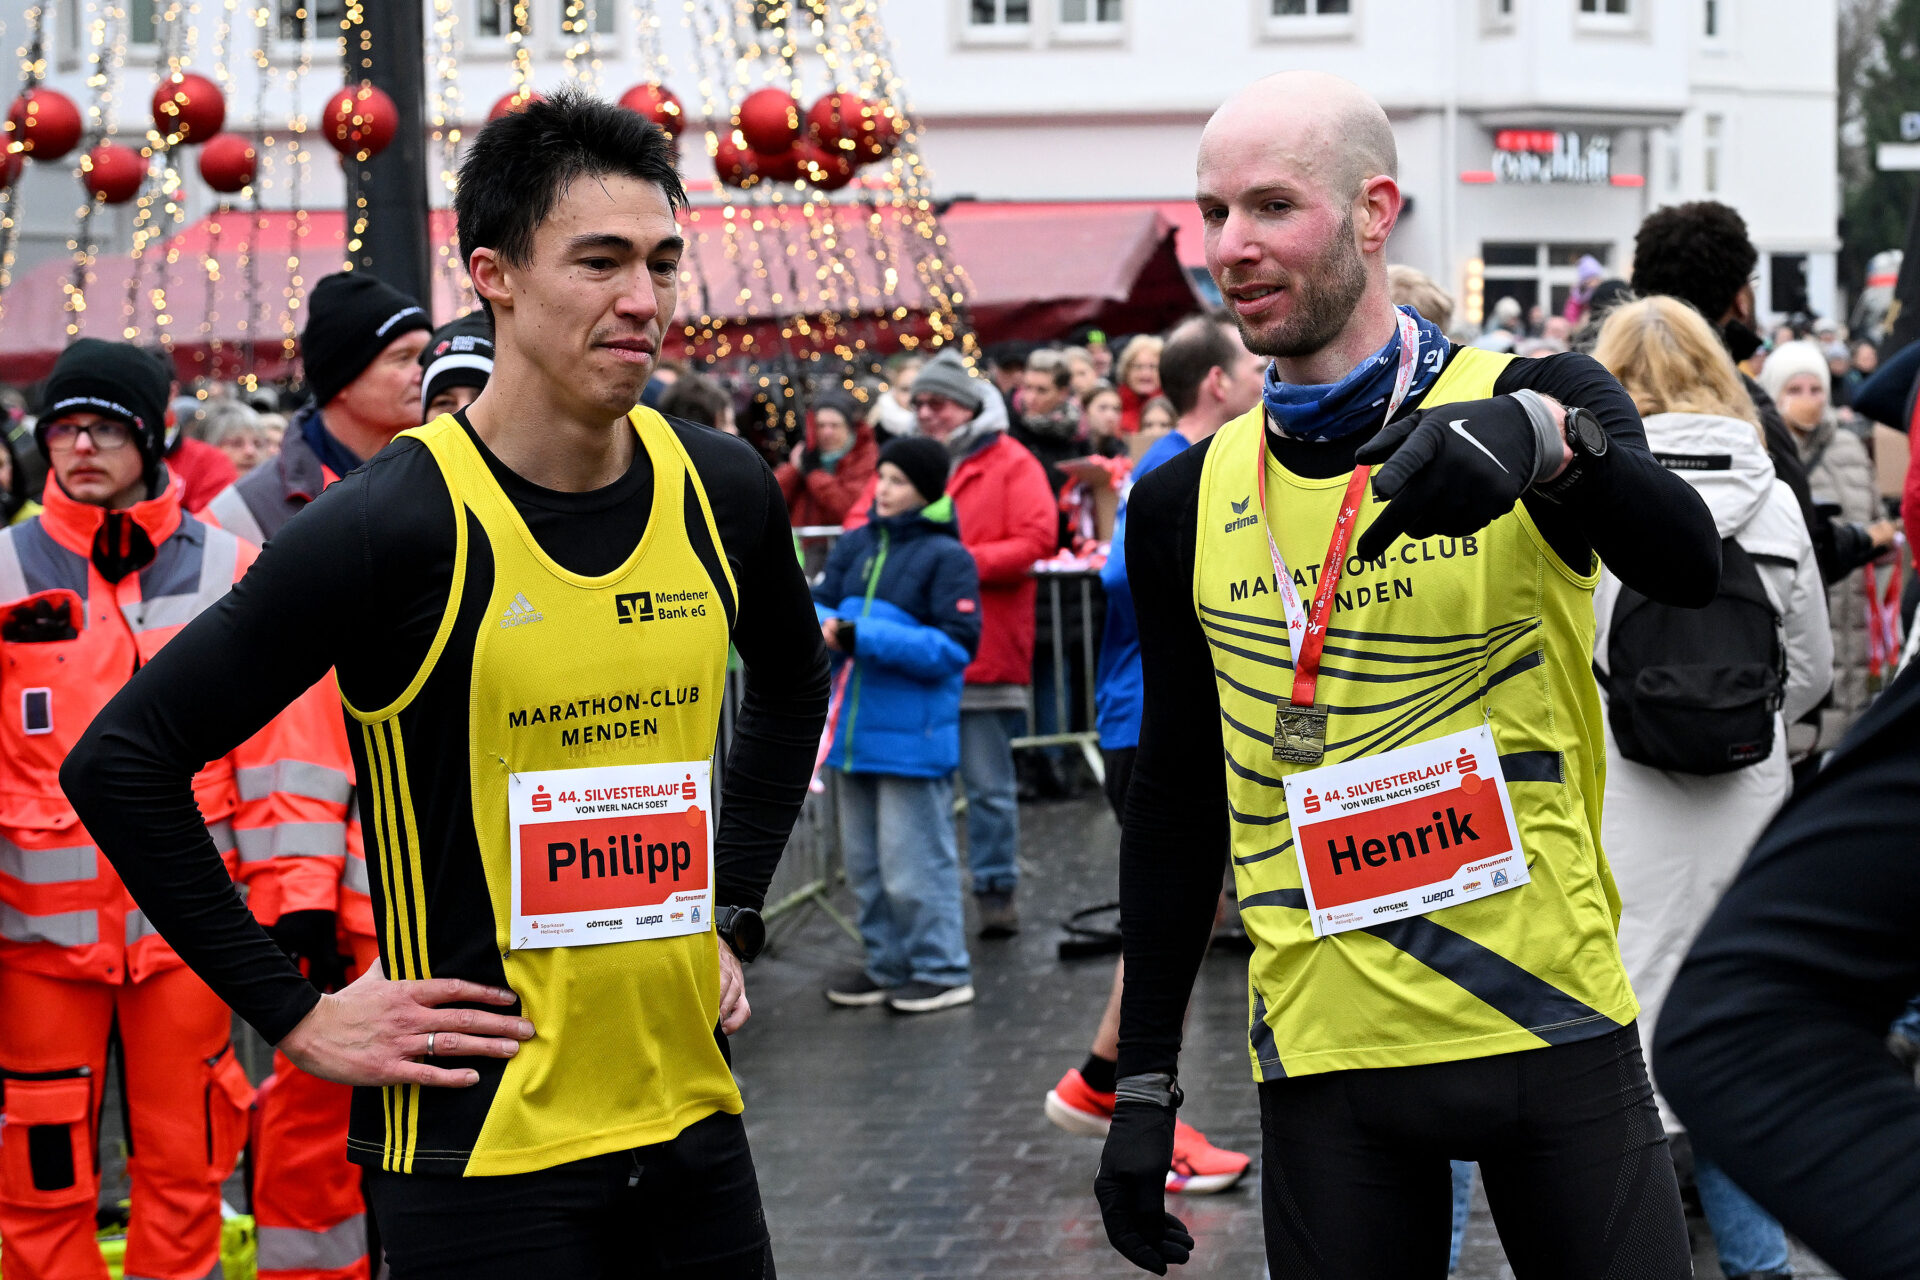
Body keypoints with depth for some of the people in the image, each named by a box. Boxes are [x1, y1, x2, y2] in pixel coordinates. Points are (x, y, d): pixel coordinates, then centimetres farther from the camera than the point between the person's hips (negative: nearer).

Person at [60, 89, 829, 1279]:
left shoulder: (721, 494, 2)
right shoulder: (396, 525, -15)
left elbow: (792, 685, 24)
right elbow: (122, 759, -13)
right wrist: (297, 1014, -12)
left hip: (692, 1116, 5)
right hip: (482, 1146, -5)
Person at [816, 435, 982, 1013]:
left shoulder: (946, 555, -8)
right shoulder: (857, 544, 10)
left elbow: (956, 645, -15)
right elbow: (821, 603, 9)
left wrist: (864, 638, -20)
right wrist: (824, 628, -16)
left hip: (913, 733, -7)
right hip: (854, 728, 7)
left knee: (913, 862, -4)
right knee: (864, 862, 15)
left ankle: (943, 970, 8)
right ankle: (887, 965, 27)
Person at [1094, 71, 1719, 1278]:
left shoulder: (1536, 401, -2)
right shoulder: (1186, 505, 6)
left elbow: (1687, 567, -22)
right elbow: (1175, 802, 13)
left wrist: (1548, 439, -41)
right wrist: (1145, 1081, 11)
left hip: (1552, 1023, -2)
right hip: (1325, 1053, 2)